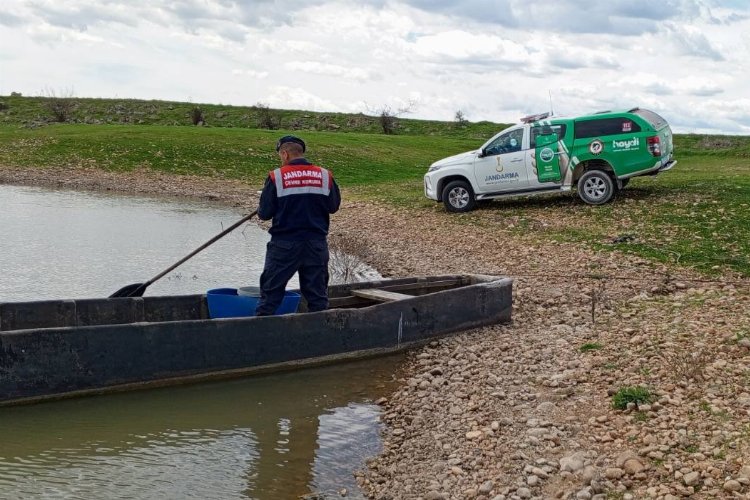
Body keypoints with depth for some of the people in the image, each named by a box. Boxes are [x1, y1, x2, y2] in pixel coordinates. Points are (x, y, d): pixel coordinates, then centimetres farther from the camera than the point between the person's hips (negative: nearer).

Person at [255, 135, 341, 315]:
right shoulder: (325, 176, -1)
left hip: (284, 244, -2)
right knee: (317, 291, 12)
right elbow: (333, 206, 8)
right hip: (317, 243, 3)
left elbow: (264, 213, -7)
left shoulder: (276, 177, -9)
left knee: (271, 290, 7)